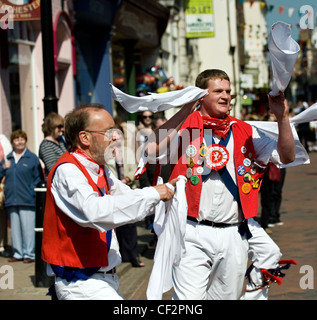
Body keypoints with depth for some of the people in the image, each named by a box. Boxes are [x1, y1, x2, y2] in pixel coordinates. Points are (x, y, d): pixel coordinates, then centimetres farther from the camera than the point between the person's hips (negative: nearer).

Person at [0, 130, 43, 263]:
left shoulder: (32, 158, 3)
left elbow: (38, 178, 1)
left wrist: (32, 191, -11)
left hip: (27, 201, -4)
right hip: (11, 200, 4)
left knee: (28, 227, -5)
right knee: (15, 227, 7)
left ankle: (29, 254, 2)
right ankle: (18, 253, 15)